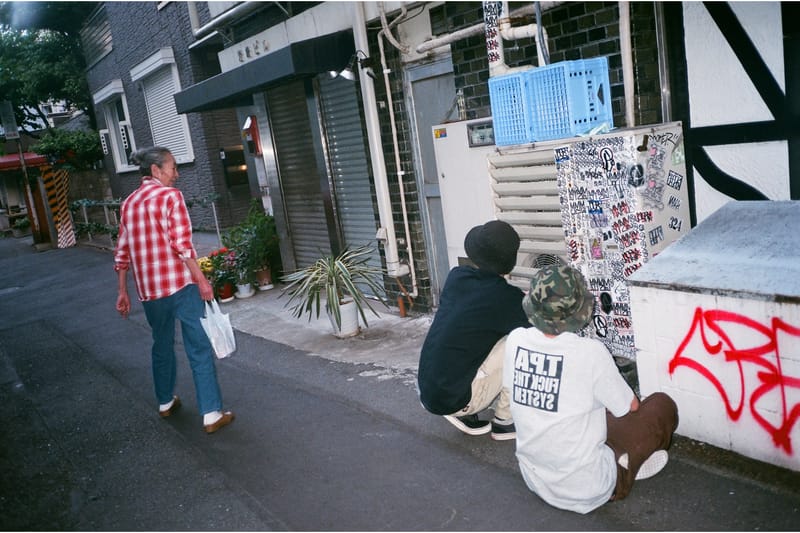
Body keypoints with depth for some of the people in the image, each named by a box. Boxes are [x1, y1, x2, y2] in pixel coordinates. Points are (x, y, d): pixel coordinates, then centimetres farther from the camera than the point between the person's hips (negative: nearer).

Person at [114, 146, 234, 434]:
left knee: (162, 345, 23)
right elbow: (182, 245, -17)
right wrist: (202, 280, -13)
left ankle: (165, 402, 37)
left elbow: (122, 252, 13)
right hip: (181, 284, -6)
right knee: (199, 348, 0)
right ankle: (211, 414, 2)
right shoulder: (170, 195, -8)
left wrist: (122, 292, 18)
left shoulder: (129, 203, 11)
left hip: (149, 289, 7)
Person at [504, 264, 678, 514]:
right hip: (585, 491, -5)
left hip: (534, 479, 5)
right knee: (663, 405, 8)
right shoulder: (590, 352, -25)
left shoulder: (515, 340, -13)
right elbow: (630, 407, -8)